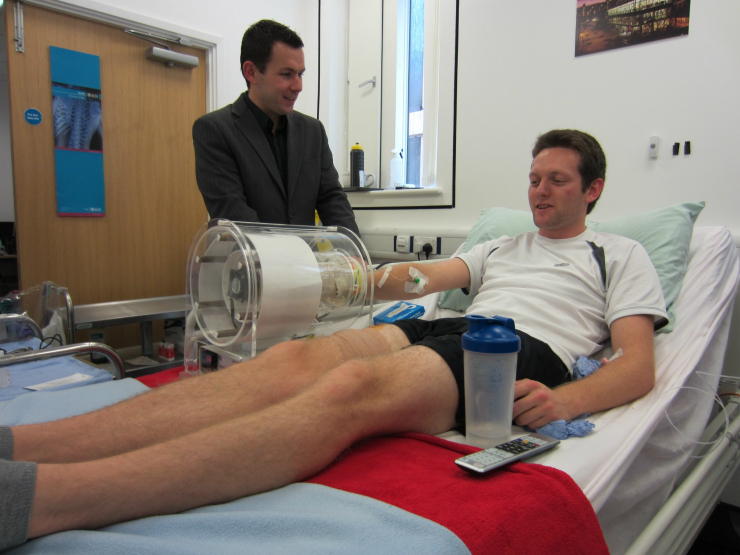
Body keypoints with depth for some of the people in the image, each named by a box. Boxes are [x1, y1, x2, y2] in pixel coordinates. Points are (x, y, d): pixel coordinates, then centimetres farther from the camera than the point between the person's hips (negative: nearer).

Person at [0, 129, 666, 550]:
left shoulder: (621, 255, 20)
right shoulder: (502, 245, 34)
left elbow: (638, 367, 5)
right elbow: (423, 276, 22)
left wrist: (564, 401, -16)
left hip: (525, 355, -5)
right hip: (445, 329, 5)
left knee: (353, 387, -36)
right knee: (294, 359, -26)